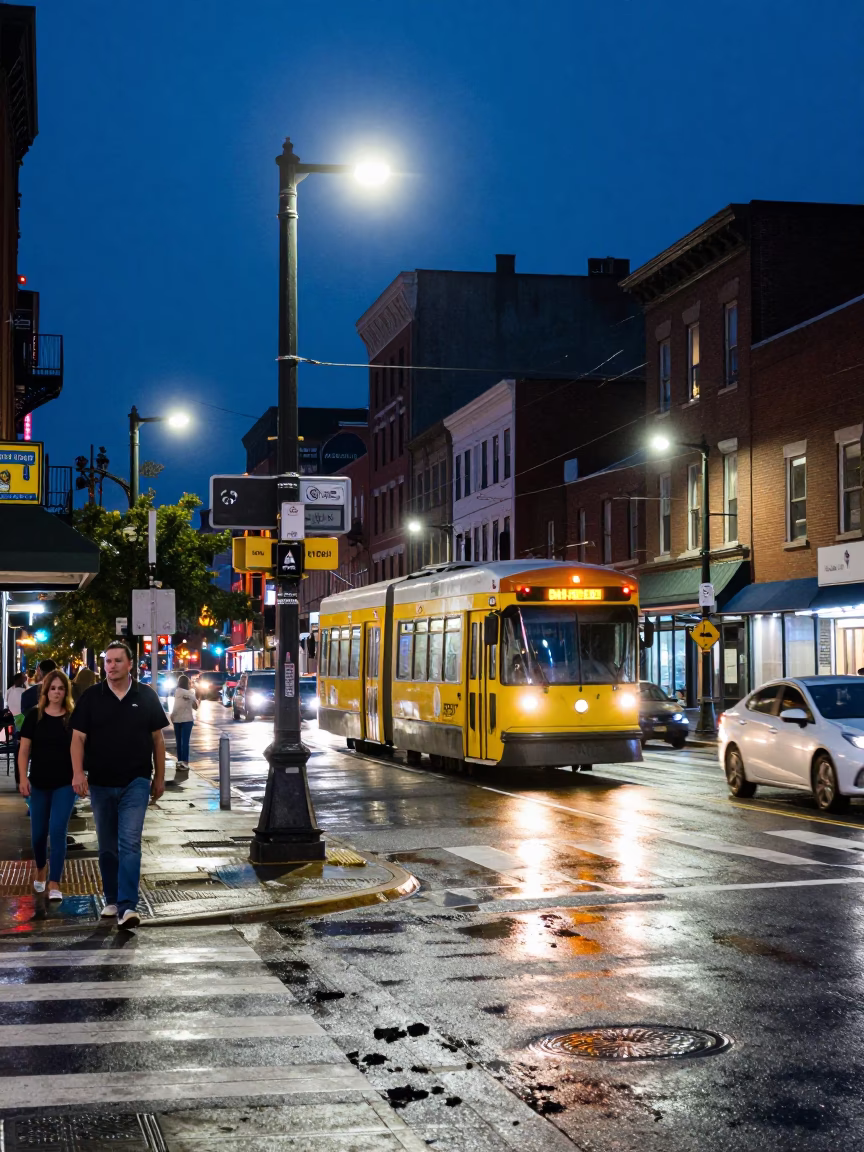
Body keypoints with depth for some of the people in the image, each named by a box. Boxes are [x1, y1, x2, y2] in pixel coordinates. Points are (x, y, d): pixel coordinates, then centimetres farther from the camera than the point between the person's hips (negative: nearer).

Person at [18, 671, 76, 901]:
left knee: (58, 832, -8)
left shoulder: (72, 717, -2)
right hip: (39, 783, 1)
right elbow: (24, 749, -1)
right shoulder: (34, 715, -2)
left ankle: (54, 884, -7)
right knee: (39, 832, 12)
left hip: (65, 784, -1)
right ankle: (40, 870, 40)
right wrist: (23, 777, -9)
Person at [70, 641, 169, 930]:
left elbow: (157, 738, 7)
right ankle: (112, 900, 26)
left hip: (135, 783, -2)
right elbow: (78, 737, 0)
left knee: (129, 844, -13)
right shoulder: (91, 697, 2)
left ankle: (127, 907, -18)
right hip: (100, 784, 2)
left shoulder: (146, 697, 2)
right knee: (107, 848, 12)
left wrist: (160, 777, 7)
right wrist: (78, 772, -13)